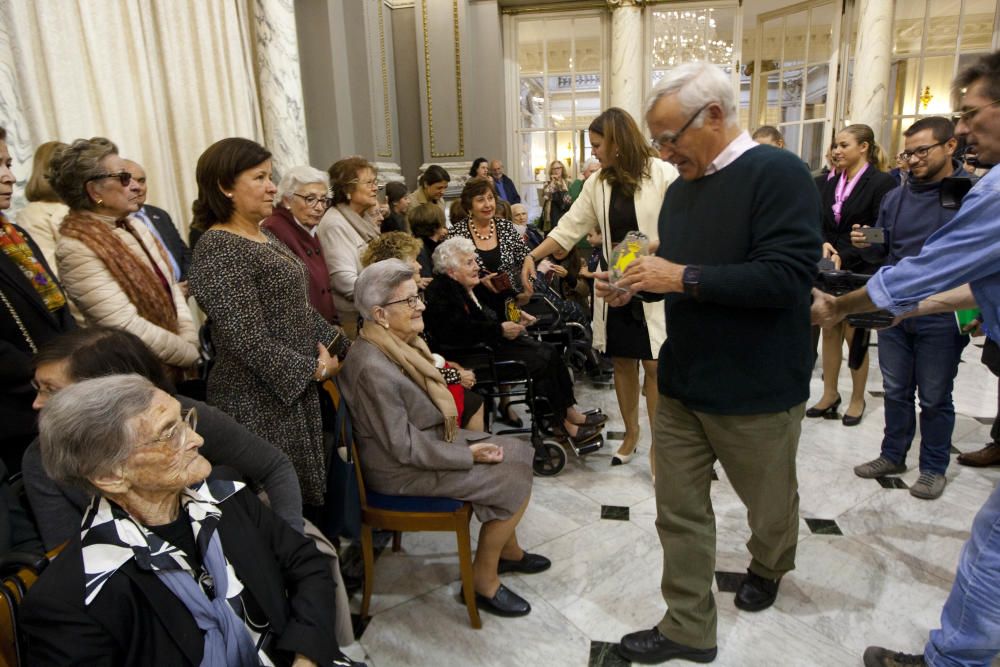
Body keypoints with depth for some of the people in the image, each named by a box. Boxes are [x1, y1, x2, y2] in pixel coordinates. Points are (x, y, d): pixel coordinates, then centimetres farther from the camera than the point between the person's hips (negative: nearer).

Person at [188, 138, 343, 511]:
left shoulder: (265, 238, 12)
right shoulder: (219, 250, -17)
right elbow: (249, 341, -22)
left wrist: (334, 345, 7)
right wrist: (314, 368, -13)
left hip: (298, 389, 9)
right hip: (259, 403, -9)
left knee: (307, 496, 17)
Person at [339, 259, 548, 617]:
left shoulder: (401, 342, -1)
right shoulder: (372, 367, -29)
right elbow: (405, 447, -25)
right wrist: (469, 455, -18)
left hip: (431, 438, 9)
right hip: (402, 470, -9)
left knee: (519, 453, 8)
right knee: (515, 482, -10)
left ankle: (507, 550, 27)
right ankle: (483, 580, 8)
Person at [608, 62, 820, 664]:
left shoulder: (779, 174, -15)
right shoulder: (681, 189, 8)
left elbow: (787, 275, -26)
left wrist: (684, 278, -25)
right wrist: (635, 287, -3)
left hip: (757, 389, -6)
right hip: (682, 382, 6)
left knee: (770, 502, 20)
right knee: (680, 510, 10)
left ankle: (769, 568, 51)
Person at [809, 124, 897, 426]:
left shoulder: (882, 182, -9)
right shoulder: (830, 183, 9)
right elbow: (818, 223, 7)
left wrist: (844, 257, -21)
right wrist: (823, 244, -13)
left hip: (860, 273, -5)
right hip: (829, 272, 5)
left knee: (854, 335, 5)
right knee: (830, 331, 10)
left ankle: (857, 399, 22)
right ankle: (830, 394, 23)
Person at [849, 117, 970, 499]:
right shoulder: (895, 198, 7)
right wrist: (866, 245, -8)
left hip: (941, 320, -4)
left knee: (935, 398, 10)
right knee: (896, 391, 16)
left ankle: (934, 468, 27)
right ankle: (893, 455, 32)